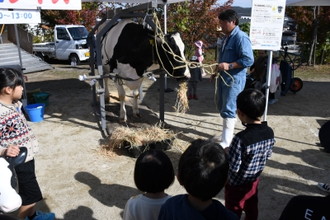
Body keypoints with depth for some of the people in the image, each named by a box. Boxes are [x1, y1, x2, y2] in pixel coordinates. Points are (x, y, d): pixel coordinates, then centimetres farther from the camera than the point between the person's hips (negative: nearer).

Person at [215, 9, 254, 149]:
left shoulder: (241, 38, -16)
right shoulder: (227, 37, 14)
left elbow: (248, 60, -23)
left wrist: (229, 65, -28)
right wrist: (218, 71, 20)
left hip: (234, 79, -10)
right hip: (224, 77, 10)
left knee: (228, 110, -6)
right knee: (222, 107, 16)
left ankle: (226, 141, 3)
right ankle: (227, 134, 31)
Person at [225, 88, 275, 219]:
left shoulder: (241, 139, -35)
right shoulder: (269, 132, -13)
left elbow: (233, 167, -28)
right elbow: (268, 155, 3)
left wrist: (225, 154, -10)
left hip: (237, 185, -6)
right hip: (254, 180, 6)